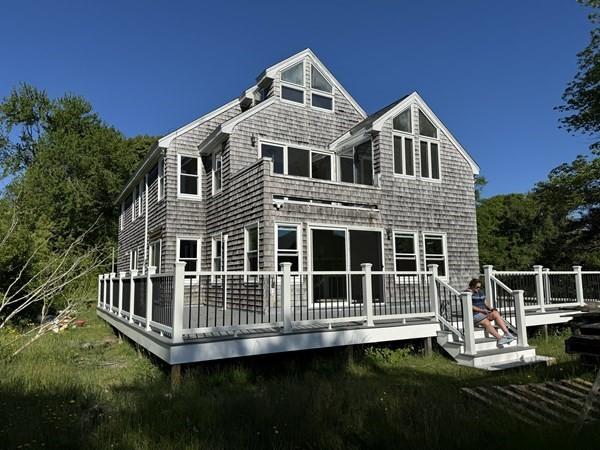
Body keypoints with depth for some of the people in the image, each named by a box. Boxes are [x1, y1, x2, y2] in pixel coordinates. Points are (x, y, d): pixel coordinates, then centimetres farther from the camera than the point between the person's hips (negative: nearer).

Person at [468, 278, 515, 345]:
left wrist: (489, 308, -1)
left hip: (484, 311, 7)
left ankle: (507, 333, -33)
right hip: (475, 314, -7)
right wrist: (482, 310, -19)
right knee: (487, 323, -30)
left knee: (496, 314, -22)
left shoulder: (481, 291, 18)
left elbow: (484, 302, 20)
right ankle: (500, 338, -41)